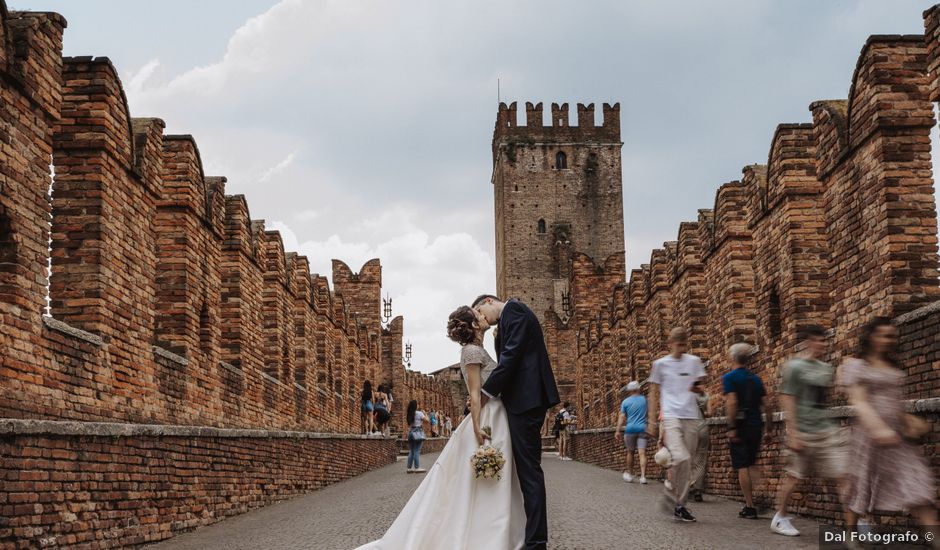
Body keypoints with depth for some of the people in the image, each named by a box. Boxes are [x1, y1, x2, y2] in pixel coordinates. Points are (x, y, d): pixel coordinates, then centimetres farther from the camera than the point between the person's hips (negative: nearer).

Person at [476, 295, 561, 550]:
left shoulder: (513, 308, -5)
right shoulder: (510, 317, 25)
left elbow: (512, 355, -15)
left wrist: (485, 392, -13)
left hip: (526, 397, -10)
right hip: (525, 398, 10)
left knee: (529, 468, -10)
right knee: (527, 468, 11)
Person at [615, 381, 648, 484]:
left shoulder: (626, 402, 0)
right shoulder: (644, 400, 4)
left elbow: (622, 417, -4)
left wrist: (617, 431, -4)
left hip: (630, 429, 0)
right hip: (642, 429, 0)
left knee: (630, 452, 15)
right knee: (642, 453, -6)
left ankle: (629, 474, 24)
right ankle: (643, 476, -17)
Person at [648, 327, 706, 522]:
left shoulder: (694, 362, 12)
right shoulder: (660, 364, 6)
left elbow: (700, 388, 18)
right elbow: (654, 393, 10)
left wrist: (698, 388, -7)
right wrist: (652, 421, 5)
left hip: (691, 417, 4)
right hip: (670, 416, -3)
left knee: (687, 463, 2)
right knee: (681, 458, -22)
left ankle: (679, 505, 11)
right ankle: (677, 503, -7)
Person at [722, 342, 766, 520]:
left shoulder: (730, 377, -7)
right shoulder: (756, 379, 12)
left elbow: (732, 402, -17)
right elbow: (762, 403, 12)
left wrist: (732, 428, -16)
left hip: (741, 424, -6)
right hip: (756, 424, 6)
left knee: (742, 466, -2)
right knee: (752, 464, 16)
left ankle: (750, 506, -3)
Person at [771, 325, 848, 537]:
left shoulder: (825, 368, 13)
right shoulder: (795, 366, -8)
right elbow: (787, 401, -12)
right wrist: (793, 433, -16)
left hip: (827, 429, 6)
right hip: (803, 431, -6)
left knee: (843, 473, -4)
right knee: (794, 476, 4)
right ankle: (780, 518, 20)